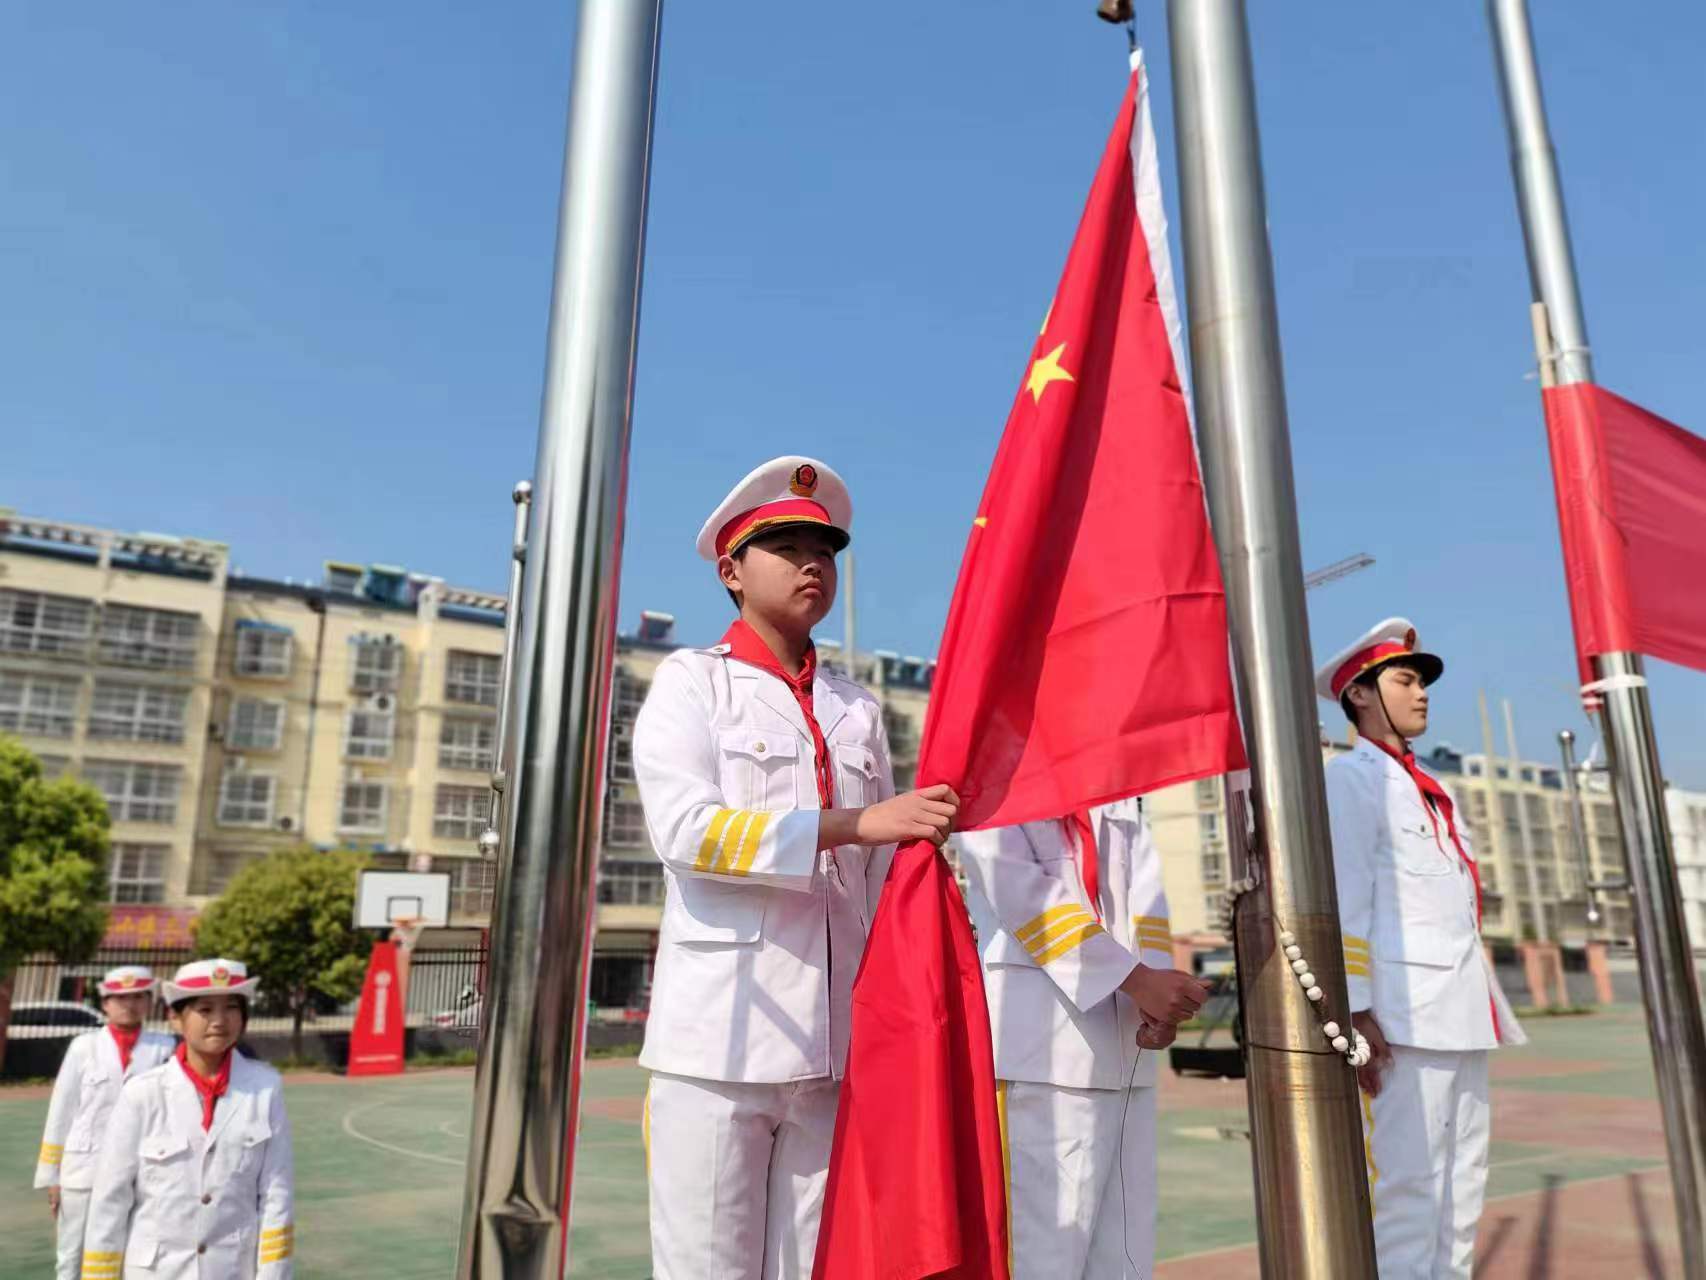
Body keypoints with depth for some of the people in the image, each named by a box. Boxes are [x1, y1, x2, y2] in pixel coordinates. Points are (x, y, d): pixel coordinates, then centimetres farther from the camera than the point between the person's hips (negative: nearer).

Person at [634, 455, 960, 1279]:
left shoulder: (860, 710, 14)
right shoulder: (691, 681, 2)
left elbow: (883, 872, 16)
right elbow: (683, 827, -14)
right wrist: (853, 823, -21)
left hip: (835, 1045, 4)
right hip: (717, 1035, -4)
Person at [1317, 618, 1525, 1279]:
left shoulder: (1431, 788, 21)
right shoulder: (1350, 778, -5)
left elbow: (1460, 908, 20)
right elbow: (1343, 904, -12)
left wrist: (1488, 1007, 16)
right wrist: (1357, 1013, -17)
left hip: (1463, 1014, 9)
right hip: (1405, 1014, -9)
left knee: (1463, 1185, 13)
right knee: (1407, 1186, -6)